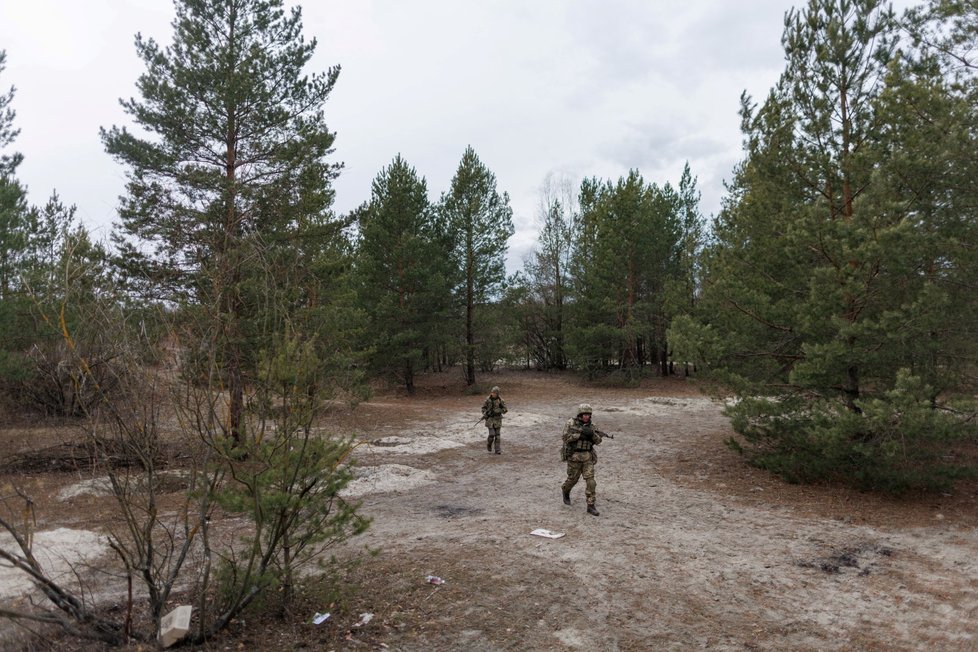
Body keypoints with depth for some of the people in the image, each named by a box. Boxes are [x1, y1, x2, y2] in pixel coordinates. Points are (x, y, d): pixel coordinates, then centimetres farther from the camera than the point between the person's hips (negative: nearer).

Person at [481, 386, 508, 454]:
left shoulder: (500, 400, -5)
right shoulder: (488, 399, -6)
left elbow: (504, 409, 1)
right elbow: (483, 407, 5)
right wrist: (484, 414, -11)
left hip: (497, 419, 1)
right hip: (490, 419, -1)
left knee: (497, 435, 1)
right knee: (492, 434, -9)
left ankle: (497, 450, 8)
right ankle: (489, 444, 22)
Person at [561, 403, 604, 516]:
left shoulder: (591, 426, 4)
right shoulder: (571, 423, -6)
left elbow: (598, 441, -2)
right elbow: (566, 437, -16)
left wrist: (592, 433, -22)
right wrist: (580, 433, -23)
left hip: (587, 457, 3)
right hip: (574, 456, -3)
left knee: (590, 480, -7)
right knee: (573, 479, 11)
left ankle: (591, 506, -2)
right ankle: (565, 491, 43)